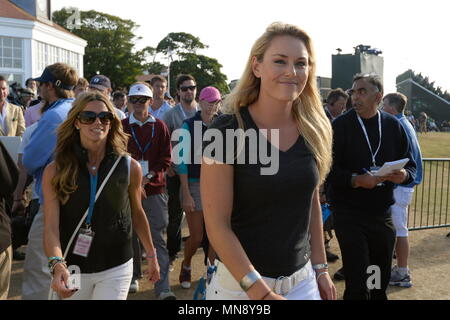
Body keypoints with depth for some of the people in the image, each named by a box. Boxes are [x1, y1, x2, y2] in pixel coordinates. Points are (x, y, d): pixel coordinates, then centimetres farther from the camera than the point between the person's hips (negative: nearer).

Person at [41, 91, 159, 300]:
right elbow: (51, 226, -14)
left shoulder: (130, 167, -5)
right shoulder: (55, 171, -8)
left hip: (116, 269, 0)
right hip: (73, 269, 1)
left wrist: (151, 256, 14)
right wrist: (57, 264, -31)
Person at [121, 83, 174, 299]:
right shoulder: (121, 127, 5)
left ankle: (163, 287, -3)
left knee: (158, 237, -3)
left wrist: (149, 176, -11)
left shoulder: (160, 127, 5)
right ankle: (133, 277, 27)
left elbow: (166, 158, 4)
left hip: (154, 188, -1)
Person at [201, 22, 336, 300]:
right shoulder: (227, 131, -15)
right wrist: (262, 292, -19)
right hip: (240, 282, -4)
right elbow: (217, 225, -16)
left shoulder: (315, 131, -1)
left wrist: (320, 267, 9)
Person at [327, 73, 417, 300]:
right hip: (349, 213, -4)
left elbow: (410, 165, 11)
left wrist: (404, 175, -11)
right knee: (358, 283, -4)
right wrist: (356, 180, -25)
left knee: (381, 280, 14)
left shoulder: (393, 126, 6)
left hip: (382, 212, 4)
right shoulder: (340, 126, -6)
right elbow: (329, 169, -10)